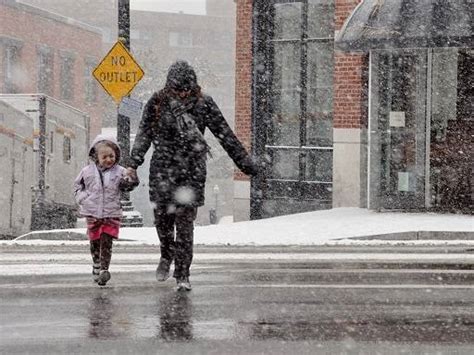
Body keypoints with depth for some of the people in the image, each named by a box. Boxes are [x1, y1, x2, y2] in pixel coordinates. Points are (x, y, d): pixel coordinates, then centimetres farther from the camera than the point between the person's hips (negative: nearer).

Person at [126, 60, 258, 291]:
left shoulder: (203, 103, 0)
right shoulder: (157, 103, 1)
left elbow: (225, 135, 3)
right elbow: (144, 134, 0)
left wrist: (245, 163, 3)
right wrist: (133, 163, -11)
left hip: (192, 170, -1)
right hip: (163, 168, 1)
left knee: (185, 223, -5)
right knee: (162, 216, 1)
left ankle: (182, 275, 0)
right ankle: (167, 255, 32)